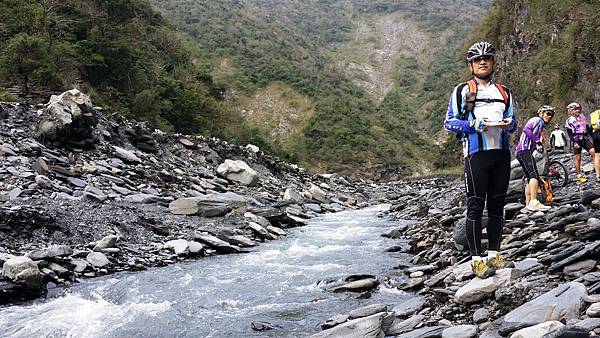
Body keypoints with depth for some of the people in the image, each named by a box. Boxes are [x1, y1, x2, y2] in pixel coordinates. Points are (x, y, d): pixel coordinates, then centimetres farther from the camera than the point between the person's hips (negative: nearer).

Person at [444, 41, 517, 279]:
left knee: (497, 206, 8)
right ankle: (476, 259, -2)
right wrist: (473, 124, -15)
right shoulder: (462, 91, 5)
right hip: (477, 154, -5)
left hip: (501, 154, 5)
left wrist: (508, 124, -4)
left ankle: (494, 254, 17)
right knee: (476, 206, -6)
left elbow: (513, 123, 21)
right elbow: (449, 122, 1)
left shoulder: (504, 92, 19)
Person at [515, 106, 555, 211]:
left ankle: (528, 205, 11)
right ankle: (534, 202, -31)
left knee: (531, 178, 10)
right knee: (534, 175, -21)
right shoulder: (537, 120, 0)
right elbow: (526, 129, -18)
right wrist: (537, 141, -19)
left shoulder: (541, 125, 31)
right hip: (525, 150, -11)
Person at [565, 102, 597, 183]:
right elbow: (570, 133, -8)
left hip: (585, 139, 4)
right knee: (578, 158, 0)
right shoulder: (569, 121, -3)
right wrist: (574, 142, -18)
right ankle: (579, 176, 9)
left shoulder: (583, 117, 13)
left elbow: (588, 129, 20)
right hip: (577, 140, -4)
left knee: (594, 152, -13)